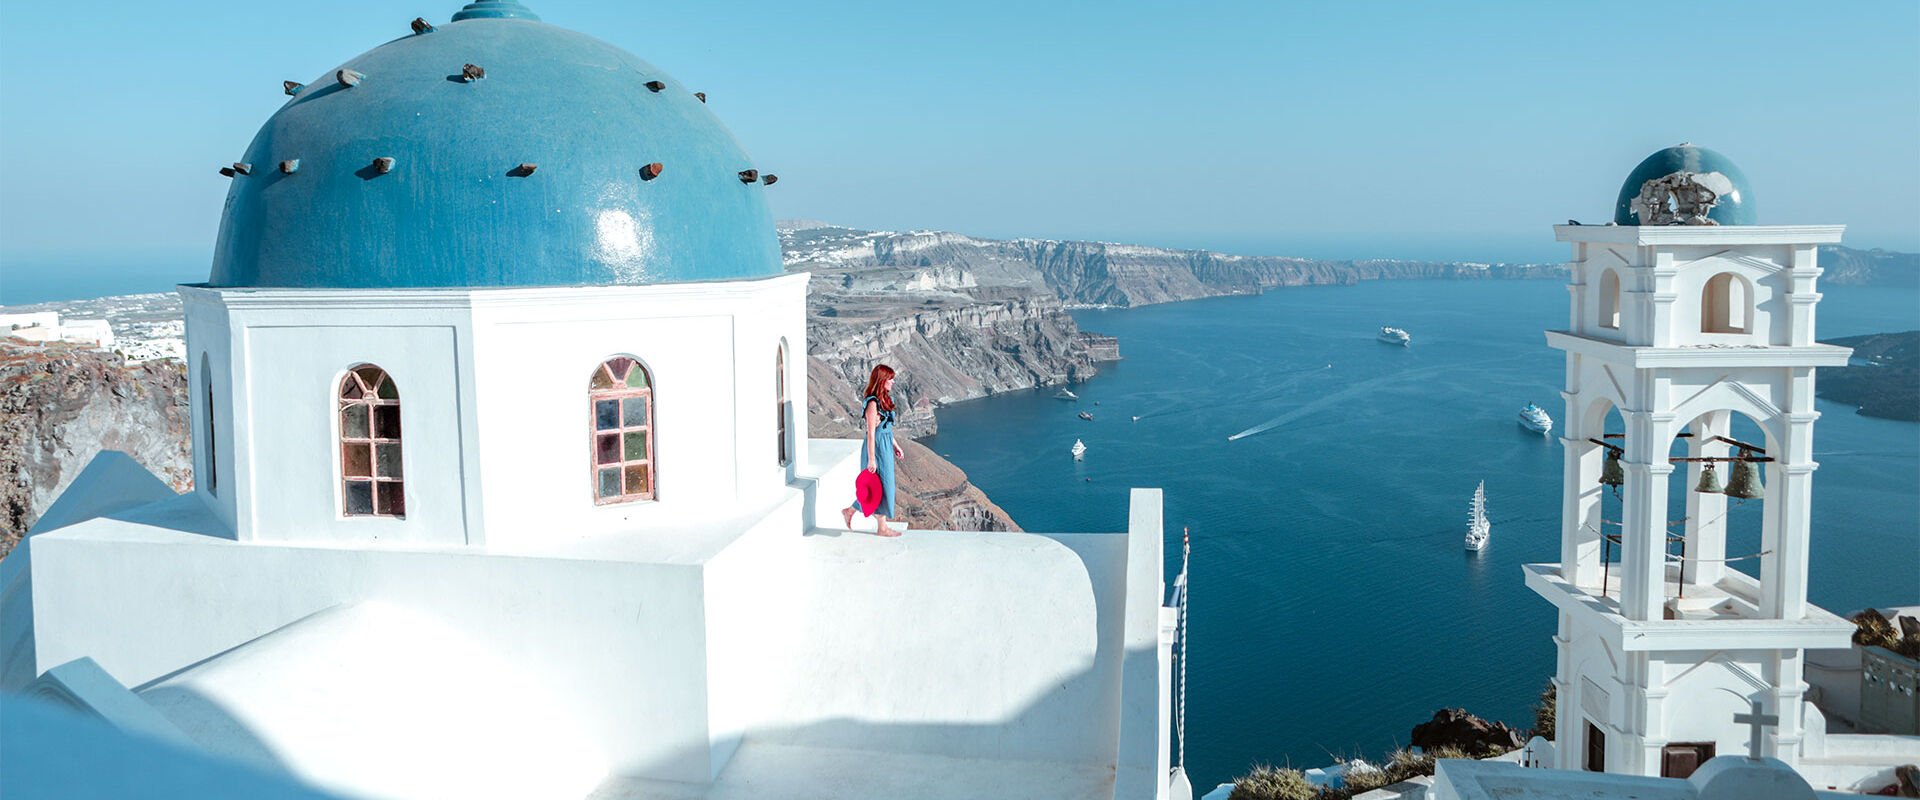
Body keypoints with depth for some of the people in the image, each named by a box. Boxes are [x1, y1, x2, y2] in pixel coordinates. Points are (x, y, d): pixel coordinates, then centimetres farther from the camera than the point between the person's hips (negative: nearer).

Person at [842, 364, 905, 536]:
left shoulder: (884, 400, 9)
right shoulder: (873, 403, -19)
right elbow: (871, 433, -19)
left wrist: (895, 447, 21)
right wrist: (871, 459, -18)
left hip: (886, 447, 10)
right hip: (877, 448, -10)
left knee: (880, 487, 16)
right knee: (882, 486, 1)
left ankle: (849, 511, 29)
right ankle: (883, 527, 13)